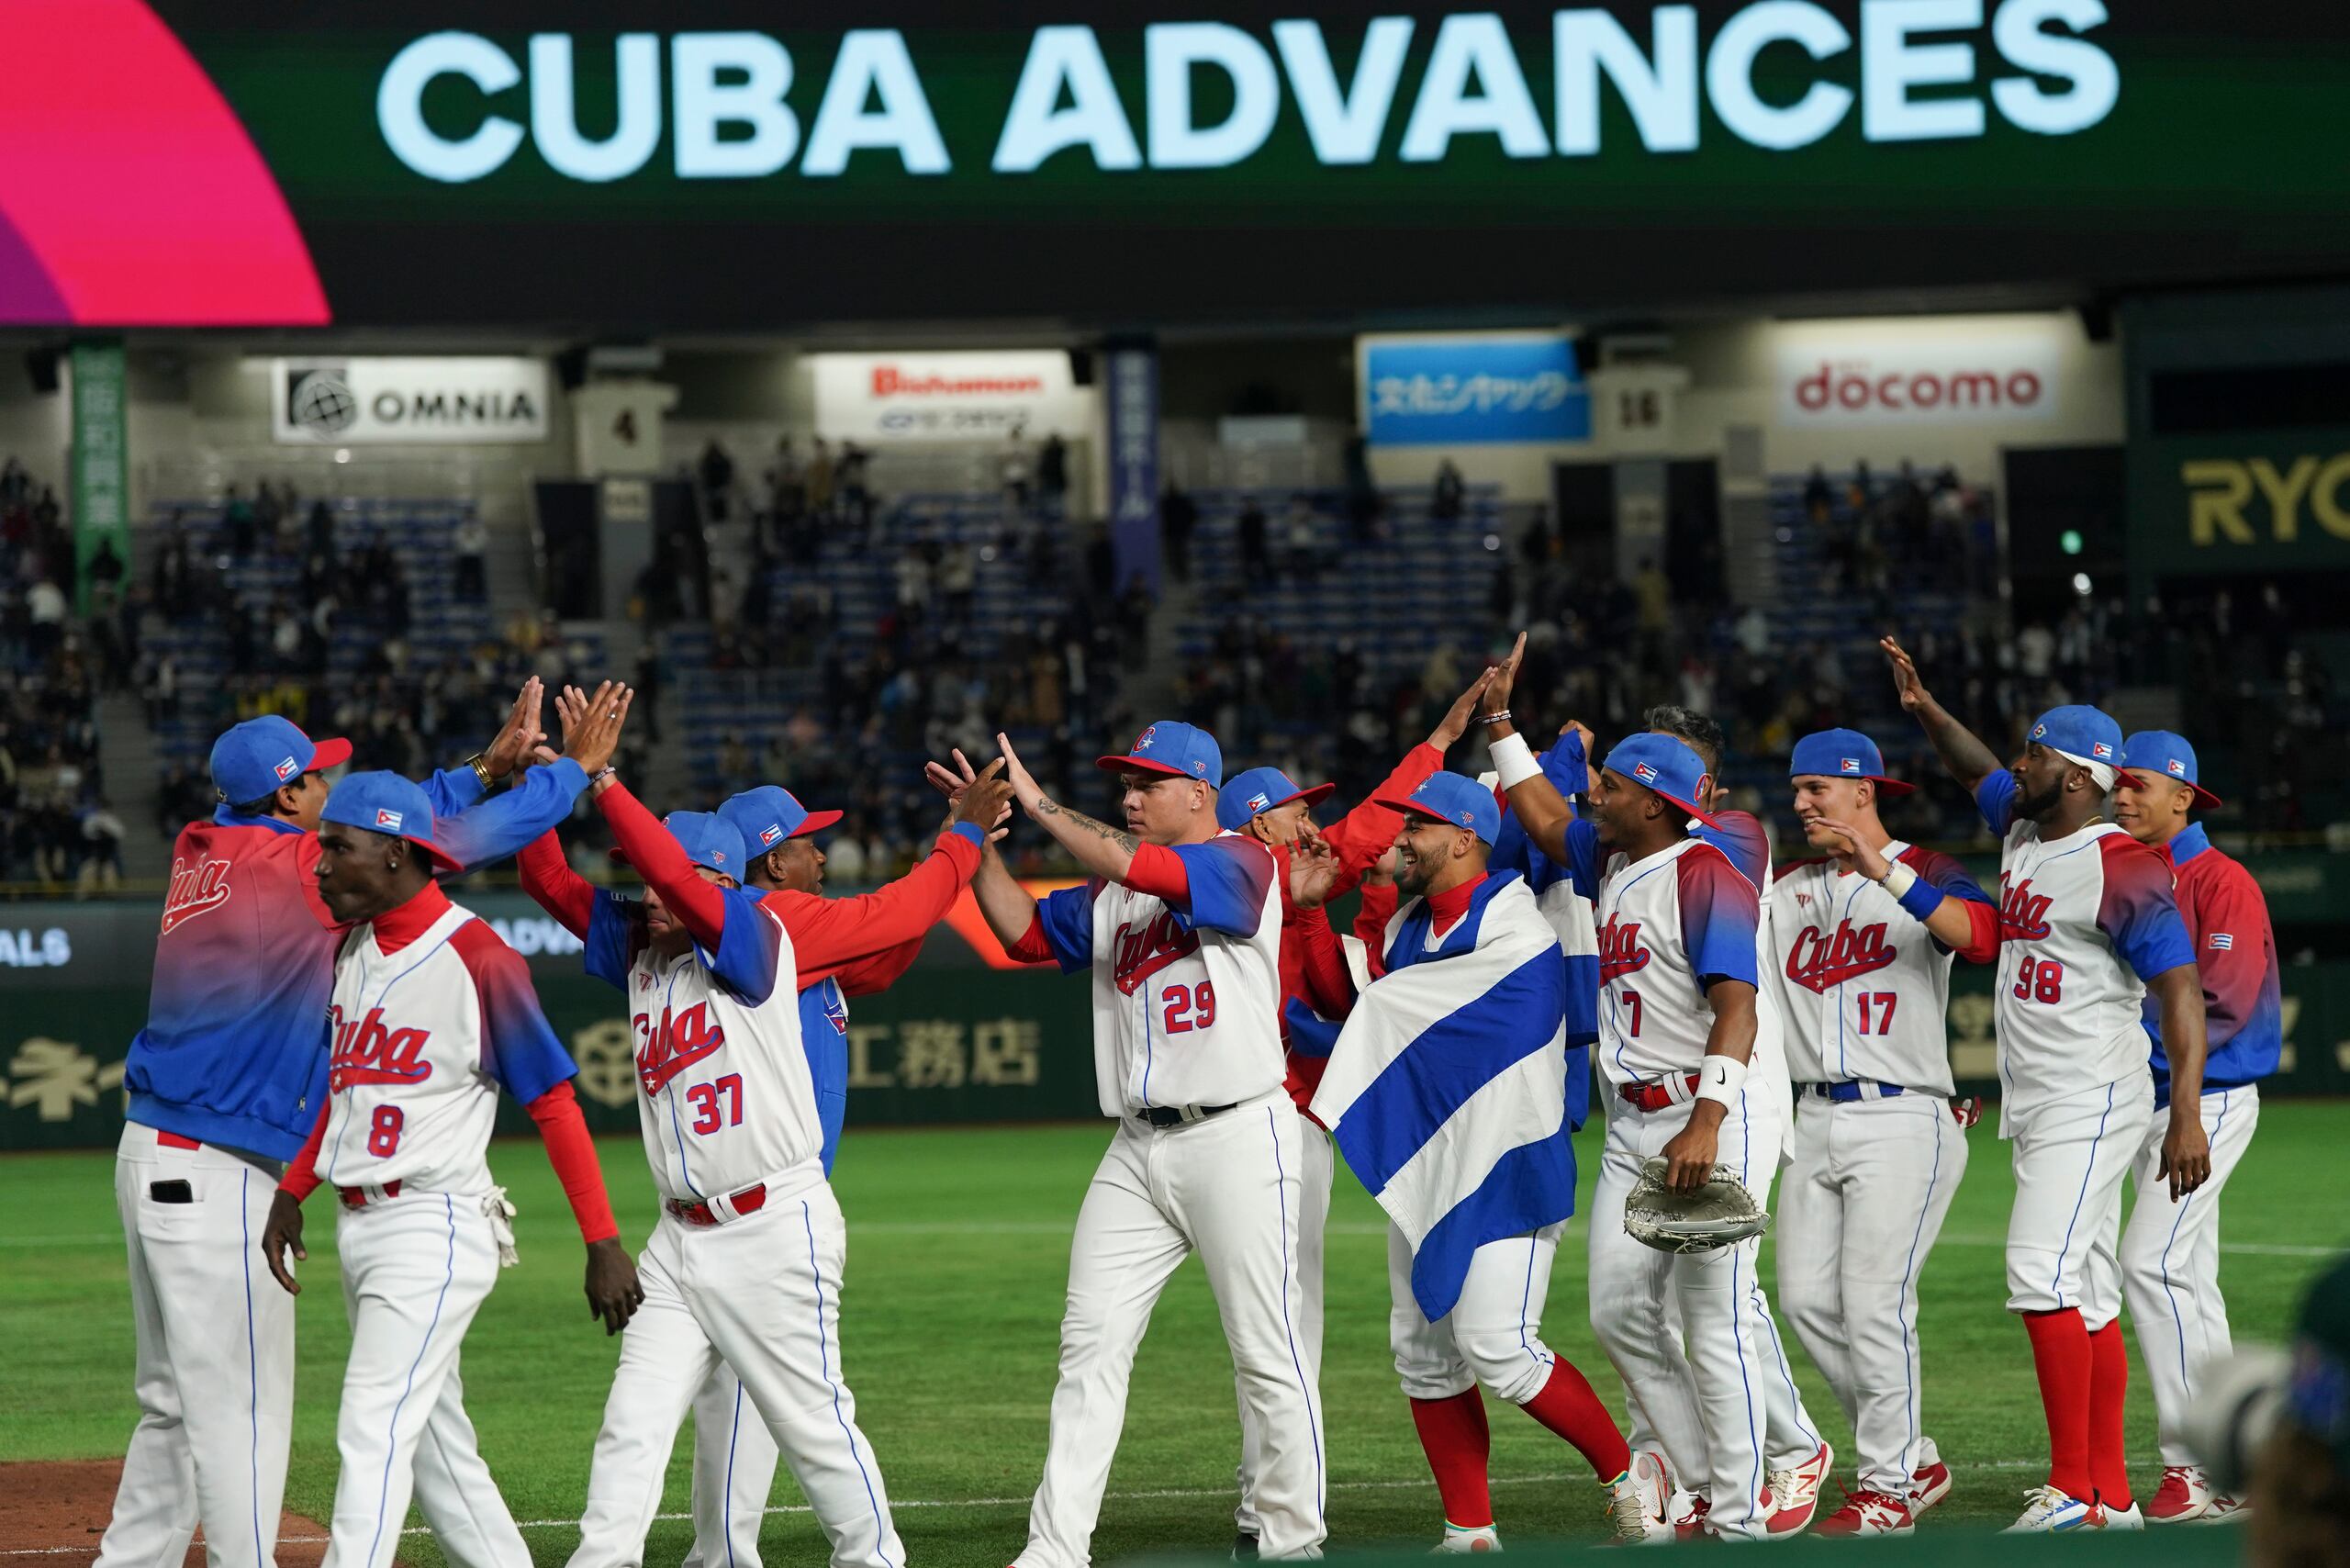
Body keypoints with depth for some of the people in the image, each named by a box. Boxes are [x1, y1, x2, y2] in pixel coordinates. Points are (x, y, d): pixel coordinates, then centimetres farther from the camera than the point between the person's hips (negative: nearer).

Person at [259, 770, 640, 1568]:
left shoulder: (477, 958, -14)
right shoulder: (353, 948, 11)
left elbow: (553, 1101, -12)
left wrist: (603, 1242, -14)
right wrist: (291, 1192, 10)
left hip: (434, 1225, -9)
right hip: (358, 1224, 9)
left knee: (374, 1433, -16)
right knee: (432, 1440, 12)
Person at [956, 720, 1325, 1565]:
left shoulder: (1240, 862, -7)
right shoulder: (1109, 890, 18)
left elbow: (1140, 867, -22)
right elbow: (1026, 933, 16)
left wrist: (1040, 804, -17)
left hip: (1236, 1137, -7)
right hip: (1139, 1147, 7)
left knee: (1267, 1352, -3)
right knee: (1090, 1344, 1)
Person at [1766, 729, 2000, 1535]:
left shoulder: (1925, 873, -4)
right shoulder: (1786, 889, 16)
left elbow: (1981, 937, -23)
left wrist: (1884, 871, -30)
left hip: (1901, 1120, -7)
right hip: (1817, 1121, 7)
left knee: (1874, 1303, -10)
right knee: (1808, 1301, 4)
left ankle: (1889, 1489, -1)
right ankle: (1914, 1459, 18)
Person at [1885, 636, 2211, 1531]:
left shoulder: (2121, 868, -15)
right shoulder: (2024, 833, 12)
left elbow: (2180, 988, -19)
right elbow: (1975, 770, 32)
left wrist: (2186, 1115, -26)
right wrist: (1923, 708, 14)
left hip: (2093, 1104, -9)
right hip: (2035, 1109, 9)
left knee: (2044, 1276, -18)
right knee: (2085, 1296, 8)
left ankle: (2073, 1487, -17)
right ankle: (2111, 1496, 10)